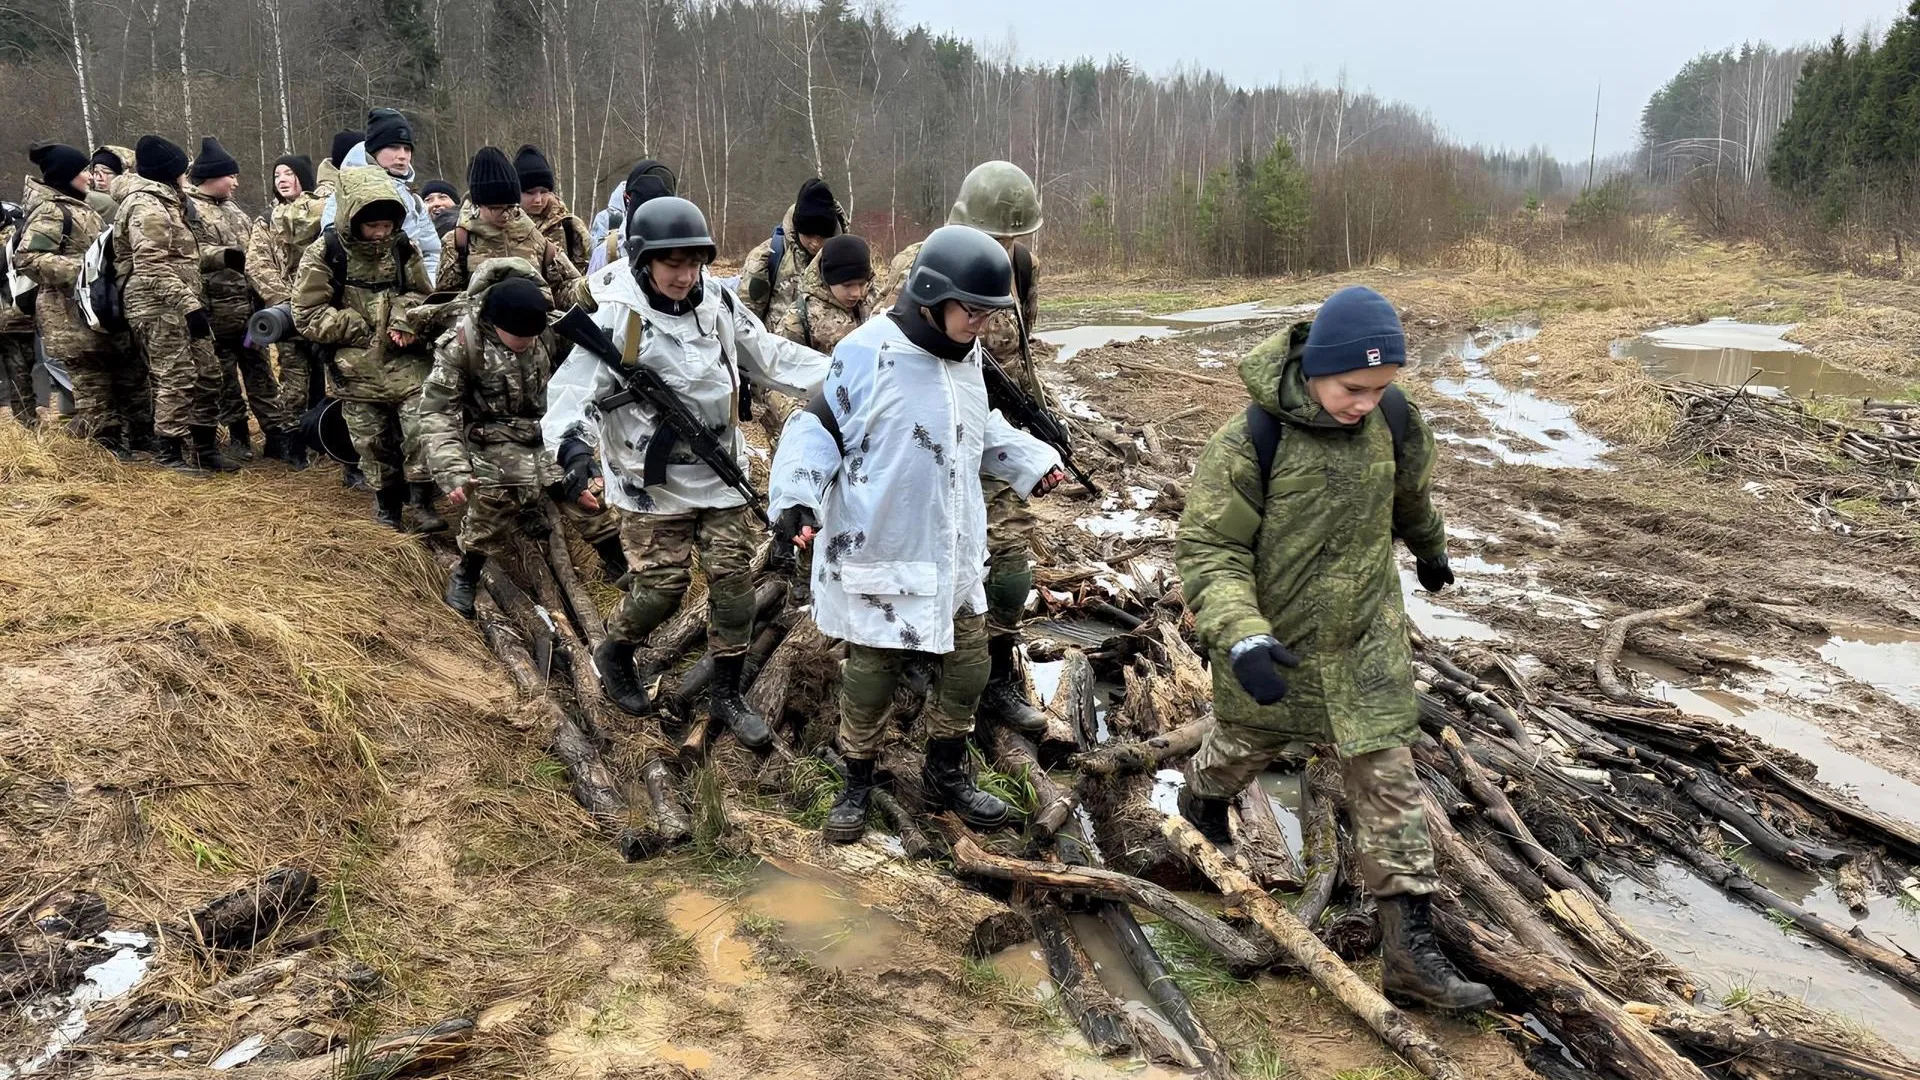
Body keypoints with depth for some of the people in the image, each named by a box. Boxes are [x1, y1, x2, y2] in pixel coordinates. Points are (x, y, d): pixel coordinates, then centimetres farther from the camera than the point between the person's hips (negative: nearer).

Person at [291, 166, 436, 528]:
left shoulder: (403, 248, -1)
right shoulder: (323, 254, -9)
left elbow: (423, 294, 12)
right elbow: (307, 316, -7)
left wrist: (406, 318, -10)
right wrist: (360, 329, -13)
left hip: (406, 361, 1)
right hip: (358, 367, -1)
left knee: (422, 427, -10)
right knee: (372, 440, 9)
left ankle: (422, 502, 6)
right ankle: (386, 499, 30)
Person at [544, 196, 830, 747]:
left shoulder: (719, 305, -1)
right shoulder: (616, 318, -16)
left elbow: (772, 356, 8)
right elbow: (575, 385, -21)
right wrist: (574, 442, -41)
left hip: (721, 474, 5)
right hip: (653, 481, -4)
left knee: (734, 579, 4)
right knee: (661, 585, 0)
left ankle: (726, 693, 20)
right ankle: (614, 654, 33)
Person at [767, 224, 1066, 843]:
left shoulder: (967, 357, 5)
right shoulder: (868, 353, -19)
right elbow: (817, 430, -15)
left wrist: (1032, 462, 15)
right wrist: (795, 498, -27)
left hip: (955, 553, 7)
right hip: (877, 554, -7)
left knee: (969, 664, 14)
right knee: (871, 674, 6)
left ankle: (947, 773, 35)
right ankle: (857, 783, 29)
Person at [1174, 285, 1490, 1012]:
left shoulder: (1393, 418, -11)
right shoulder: (1250, 441, -26)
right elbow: (1208, 550, -24)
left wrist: (1430, 548, 32)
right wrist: (1240, 637, -40)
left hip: (1367, 641, 3)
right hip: (1274, 647, -3)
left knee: (1390, 782, 2)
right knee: (1239, 752, 22)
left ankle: (1409, 949, 10)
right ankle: (1200, 803, 58)